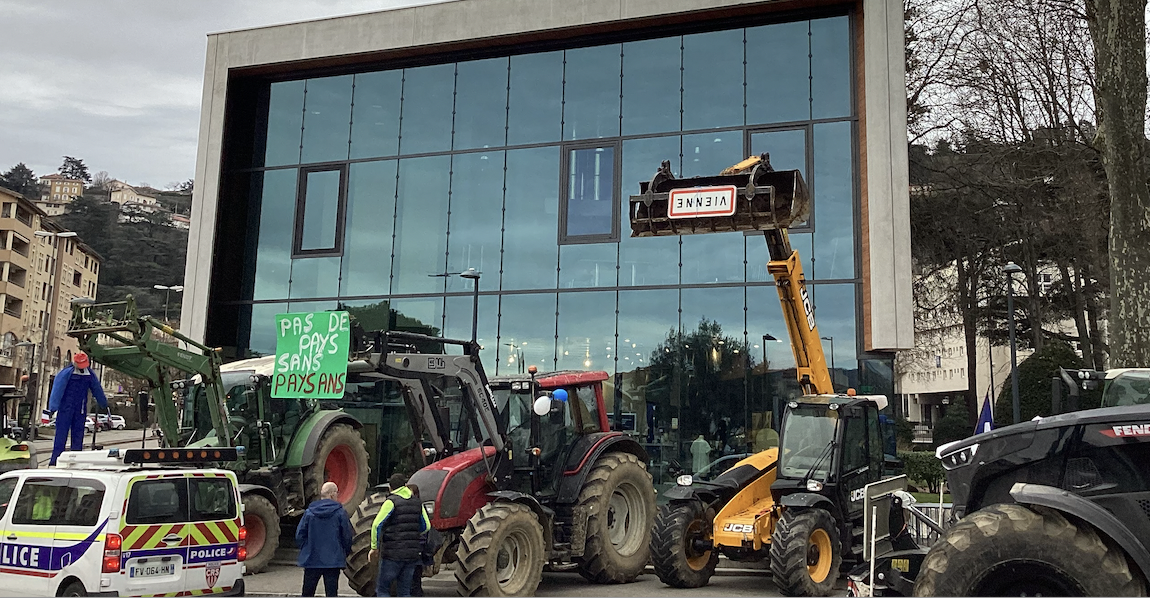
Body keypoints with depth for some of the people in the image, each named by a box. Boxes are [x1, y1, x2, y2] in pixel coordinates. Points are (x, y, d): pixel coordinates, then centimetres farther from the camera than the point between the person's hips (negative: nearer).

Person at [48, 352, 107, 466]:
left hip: (81, 410, 4)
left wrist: (104, 404, 30)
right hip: (65, 408, -4)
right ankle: (55, 459, -6)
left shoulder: (90, 375, 6)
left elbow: (97, 390, 19)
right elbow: (57, 390, -11)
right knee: (61, 435, -6)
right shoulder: (66, 373, -7)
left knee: (78, 435, 5)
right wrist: (53, 407, -17)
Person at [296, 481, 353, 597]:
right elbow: (347, 536, -4)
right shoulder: (340, 513, -7)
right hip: (333, 560, -2)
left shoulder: (309, 512, -2)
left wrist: (305, 550, 15)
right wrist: (345, 554, 12)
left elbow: (299, 535, -1)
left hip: (311, 560, 2)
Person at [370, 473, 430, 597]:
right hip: (412, 553, 6)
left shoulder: (391, 502, -9)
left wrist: (375, 547, -5)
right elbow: (426, 526, 14)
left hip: (393, 554, -5)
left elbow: (377, 525, -15)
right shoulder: (417, 502, 9)